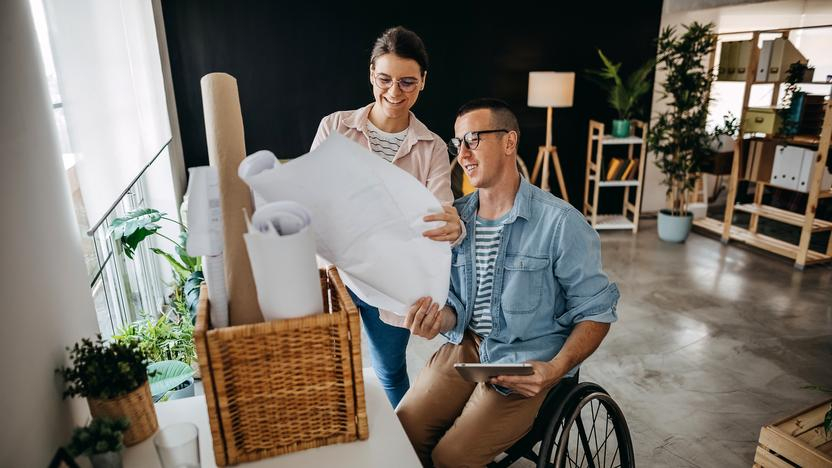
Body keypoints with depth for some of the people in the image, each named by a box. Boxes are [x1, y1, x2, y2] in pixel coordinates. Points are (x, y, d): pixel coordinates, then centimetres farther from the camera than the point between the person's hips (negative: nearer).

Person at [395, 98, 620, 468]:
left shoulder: (560, 222, -15)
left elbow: (596, 311, -8)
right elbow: (457, 306, 6)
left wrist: (555, 370, -23)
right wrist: (441, 320, -18)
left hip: (527, 366, -4)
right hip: (465, 347, 5)